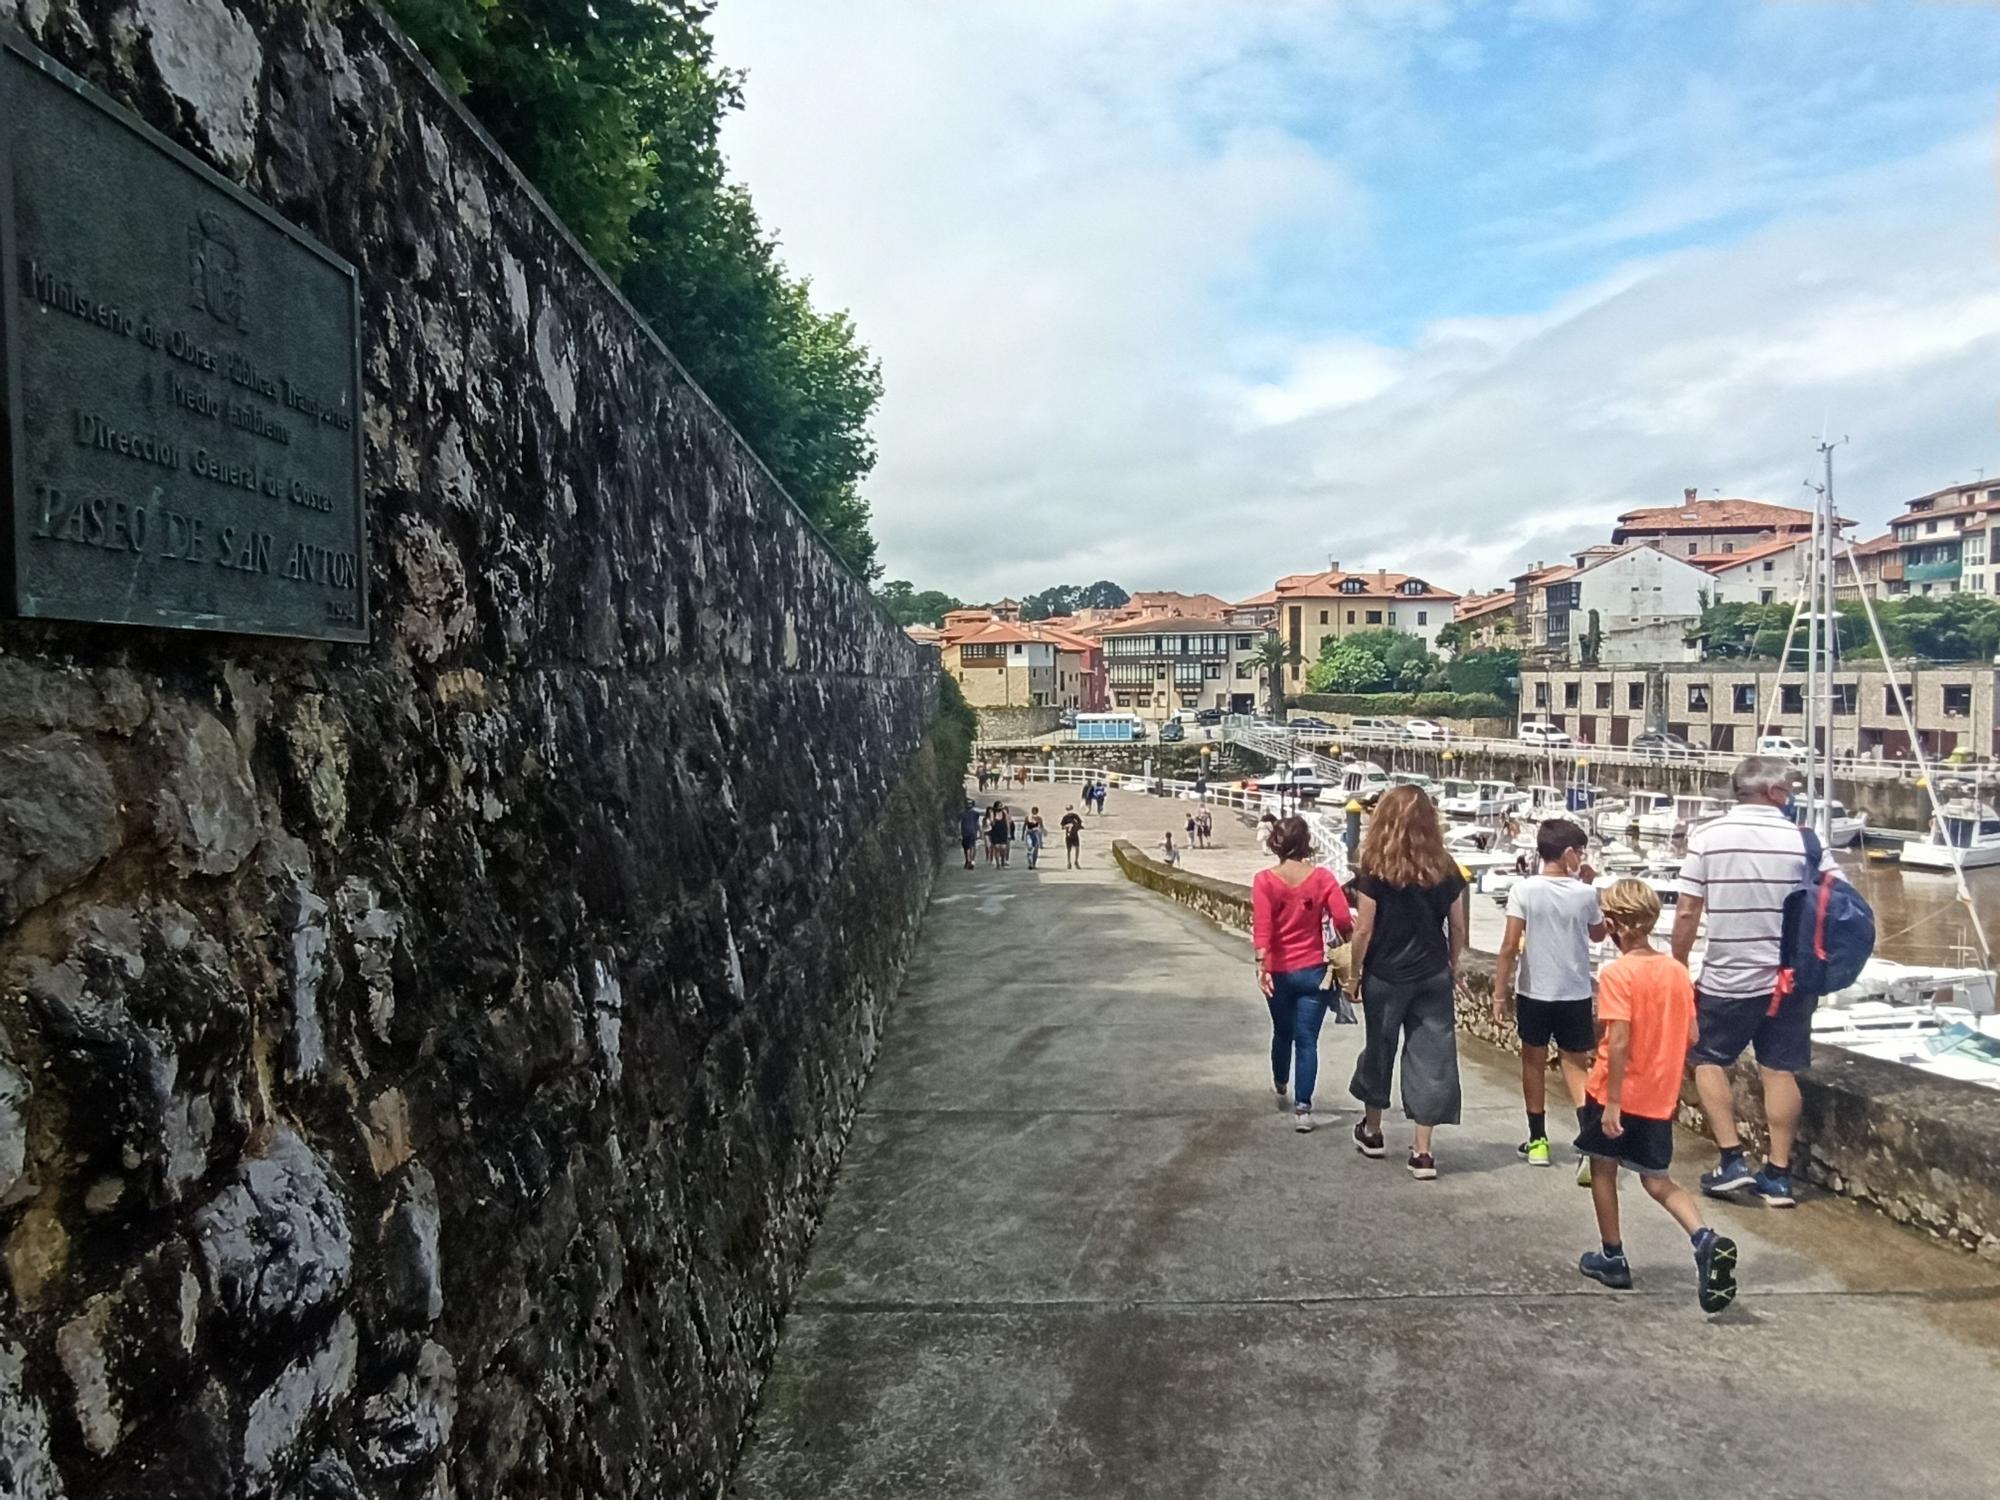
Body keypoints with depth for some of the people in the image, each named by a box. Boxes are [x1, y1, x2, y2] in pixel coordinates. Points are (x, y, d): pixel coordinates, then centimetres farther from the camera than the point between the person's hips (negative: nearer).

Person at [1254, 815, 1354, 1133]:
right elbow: (1344, 921, -12)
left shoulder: (1264, 880, -9)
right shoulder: (1322, 877, -8)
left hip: (1279, 972, 1)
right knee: (1307, 1040, 3)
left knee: (1282, 1032, 22)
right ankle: (1302, 1109, -1)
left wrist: (1261, 965, -24)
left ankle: (1281, 1088, 45)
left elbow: (1262, 926, -19)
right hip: (1314, 971, -1)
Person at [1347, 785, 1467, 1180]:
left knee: (1379, 1049, 15)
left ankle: (1372, 1130, 33)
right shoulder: (1445, 869, -1)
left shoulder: (1375, 870, -12)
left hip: (1385, 976, -2)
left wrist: (1354, 973, 2)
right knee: (1431, 1056, 6)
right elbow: (1457, 927, 4)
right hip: (1434, 976, 2)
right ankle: (1422, 1151, 7)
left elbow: (1364, 930, -10)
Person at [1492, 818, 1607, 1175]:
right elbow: (1598, 935, 15)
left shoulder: (1524, 891, -10)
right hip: (1575, 994, 1)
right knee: (1576, 1066, 8)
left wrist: (1499, 994, -4)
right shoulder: (1584, 893, -5)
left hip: (1534, 993, -1)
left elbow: (1509, 947, -11)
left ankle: (1538, 1141, 24)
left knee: (1534, 1062, 15)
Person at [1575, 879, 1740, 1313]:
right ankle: (1704, 1239, -10)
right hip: (1660, 1097, 5)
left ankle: (1612, 1257, 24)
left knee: (1604, 1168, 14)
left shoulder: (1617, 974, -18)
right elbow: (1690, 1037, 5)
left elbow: (1619, 1042, -22)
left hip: (1616, 1095, -5)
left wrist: (1612, 1102, -18)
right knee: (1657, 1181, 14)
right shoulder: (1678, 971, 1)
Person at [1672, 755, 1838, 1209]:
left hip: (1727, 980, -2)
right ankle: (1778, 1174, 14)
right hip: (1791, 979, 2)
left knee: (1710, 1060, 15)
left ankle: (1732, 1159, 9)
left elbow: (1686, 913, -9)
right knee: (1780, 1071, 9)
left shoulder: (1707, 836, -8)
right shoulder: (1804, 839, -4)